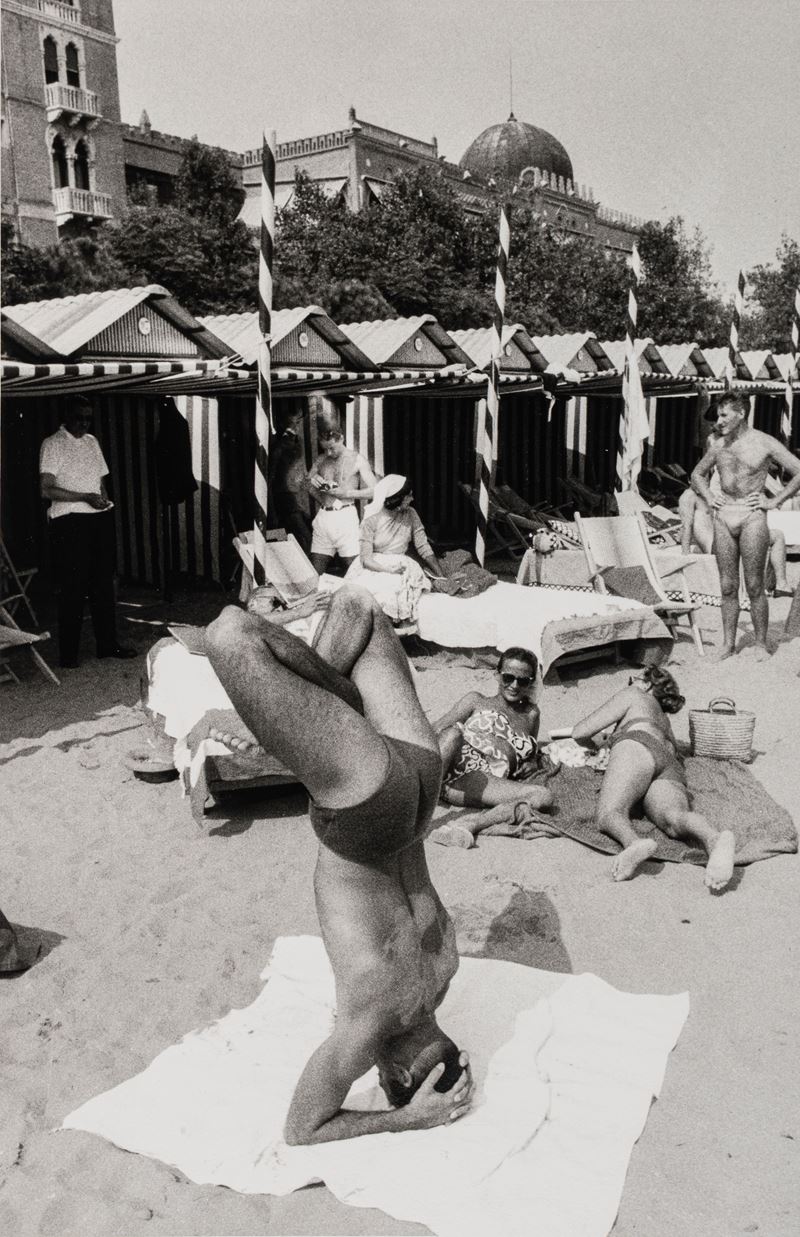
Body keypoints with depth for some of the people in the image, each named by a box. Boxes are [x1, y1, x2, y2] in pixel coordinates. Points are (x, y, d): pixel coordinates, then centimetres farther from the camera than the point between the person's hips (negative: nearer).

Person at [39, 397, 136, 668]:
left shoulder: (92, 442, 16)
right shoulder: (53, 444, -4)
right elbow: (47, 489, -12)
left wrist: (104, 499, 3)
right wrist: (85, 497, -18)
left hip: (100, 518, 7)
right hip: (69, 521, -7)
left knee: (103, 584, 10)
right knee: (72, 589, -4)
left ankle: (107, 644, 19)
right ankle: (68, 653, 4)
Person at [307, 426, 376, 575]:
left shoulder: (357, 460, 4)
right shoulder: (321, 460, 16)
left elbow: (374, 490, 0)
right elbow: (308, 487, 21)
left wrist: (347, 493, -9)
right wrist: (313, 480, -2)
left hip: (345, 516, -4)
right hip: (323, 517, 4)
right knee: (315, 572, 1)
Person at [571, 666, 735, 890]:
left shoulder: (634, 695, 29)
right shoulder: (664, 719, 46)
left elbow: (580, 732, 24)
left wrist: (593, 746, 44)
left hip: (637, 747, -4)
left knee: (609, 813, -26)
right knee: (674, 818, -29)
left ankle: (634, 843, -62)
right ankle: (715, 838, -65)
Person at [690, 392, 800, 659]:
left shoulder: (765, 443, -3)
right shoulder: (716, 443, 10)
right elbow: (697, 474, 26)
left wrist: (774, 501, -5)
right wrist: (709, 497, 9)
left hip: (751, 516, -4)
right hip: (723, 516, 4)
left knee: (754, 586, -1)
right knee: (727, 586, 6)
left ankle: (761, 644, 9)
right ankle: (728, 644, 14)